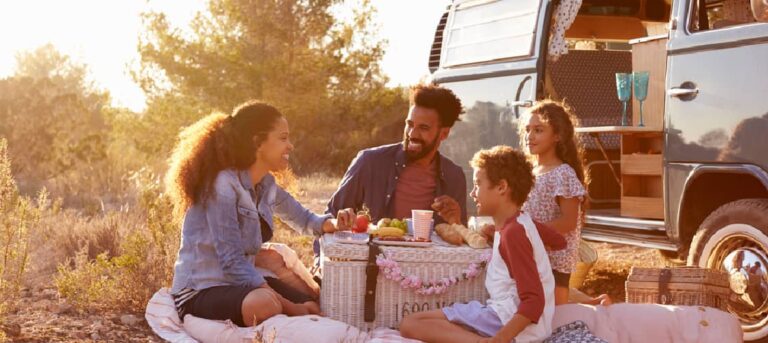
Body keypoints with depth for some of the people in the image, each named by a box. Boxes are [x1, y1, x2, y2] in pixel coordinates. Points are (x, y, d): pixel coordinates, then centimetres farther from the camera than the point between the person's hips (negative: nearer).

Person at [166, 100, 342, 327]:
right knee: (264, 303, -37)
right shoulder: (223, 185, -19)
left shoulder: (266, 185, 7)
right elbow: (232, 262, -24)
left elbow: (303, 219, 24)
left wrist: (330, 223, -1)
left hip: (242, 283, 8)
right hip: (201, 291, -8)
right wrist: (290, 307, -27)